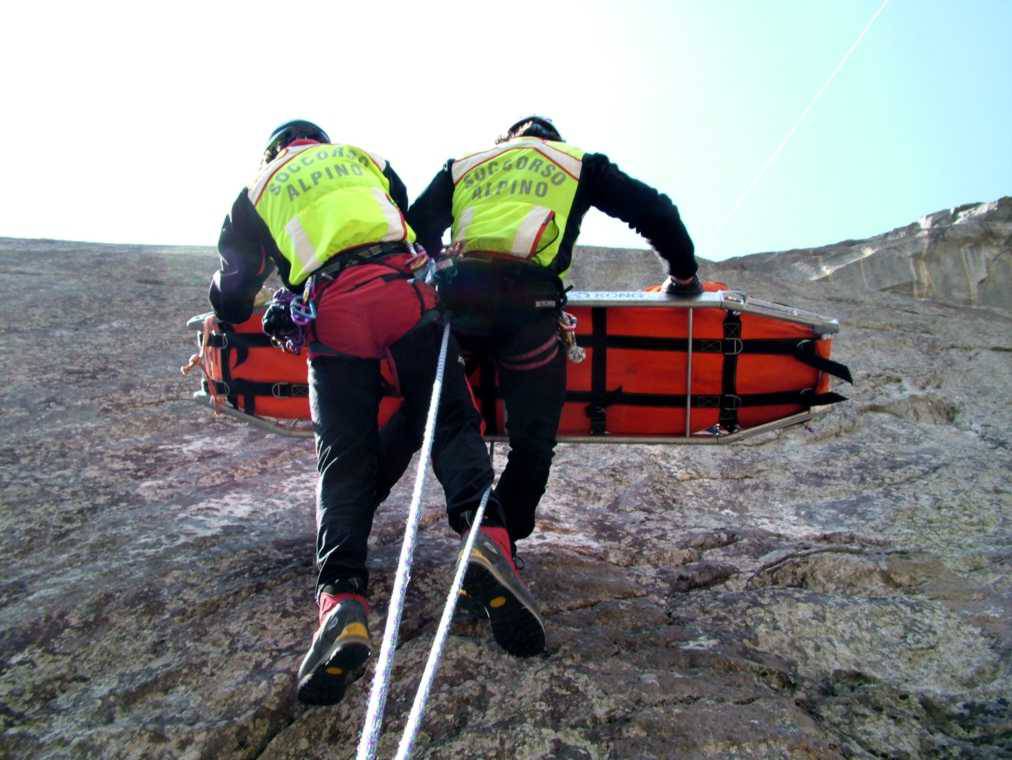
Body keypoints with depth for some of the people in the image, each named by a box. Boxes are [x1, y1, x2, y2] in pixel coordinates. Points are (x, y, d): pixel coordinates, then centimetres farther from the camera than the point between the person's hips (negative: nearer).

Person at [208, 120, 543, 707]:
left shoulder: (258, 189, 28)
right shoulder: (362, 157, 32)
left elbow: (234, 288, 29)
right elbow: (419, 227, 34)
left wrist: (231, 316, 50)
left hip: (331, 316, 0)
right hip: (403, 292, 1)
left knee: (344, 461, 0)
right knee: (451, 421, 1)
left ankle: (341, 600, -18)